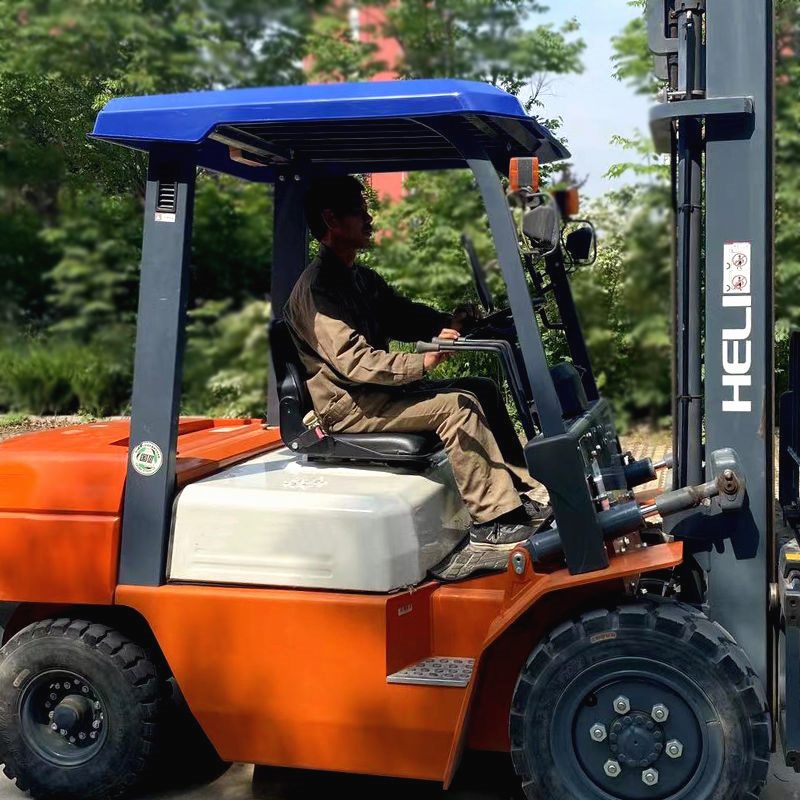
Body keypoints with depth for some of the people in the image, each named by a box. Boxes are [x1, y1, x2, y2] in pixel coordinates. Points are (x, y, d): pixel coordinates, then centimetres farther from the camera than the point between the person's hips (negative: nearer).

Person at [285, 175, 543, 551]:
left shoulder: (361, 278, 16)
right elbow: (353, 360, -26)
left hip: (381, 390, 10)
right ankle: (489, 521, -19)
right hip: (349, 406, -10)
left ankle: (516, 494, 2)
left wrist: (452, 323, -5)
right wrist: (422, 362, -34)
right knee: (456, 406, -24)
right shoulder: (315, 288, -16)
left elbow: (406, 317, 15)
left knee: (483, 389, 4)